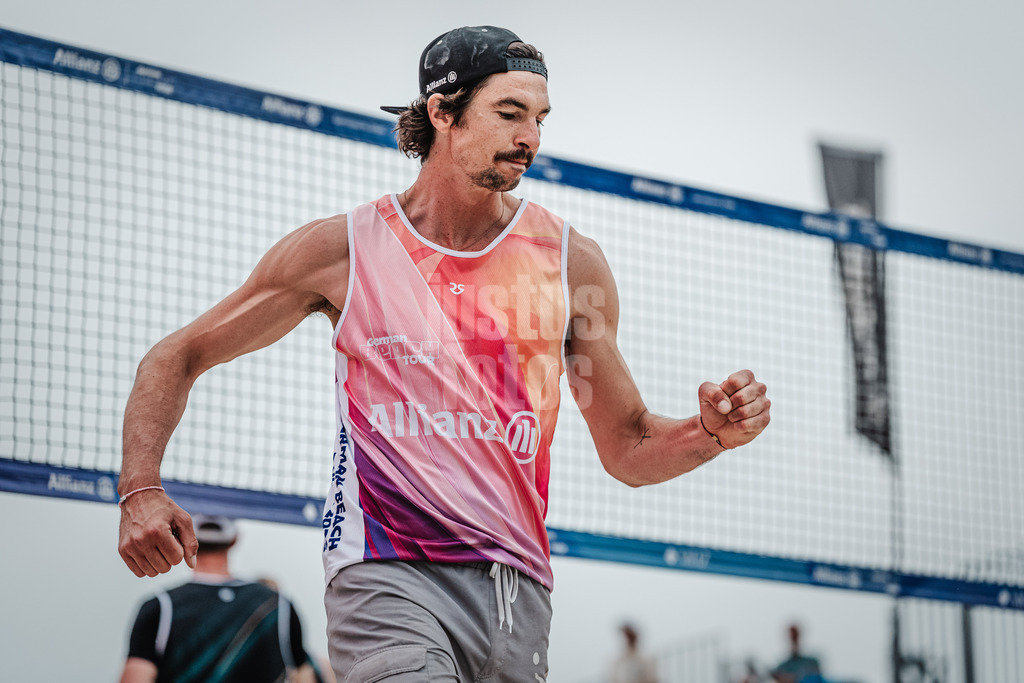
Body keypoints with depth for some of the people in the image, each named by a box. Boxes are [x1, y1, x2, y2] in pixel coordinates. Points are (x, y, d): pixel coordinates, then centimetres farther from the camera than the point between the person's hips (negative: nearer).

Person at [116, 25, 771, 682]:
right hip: (386, 578, -3)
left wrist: (711, 433, -5)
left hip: (516, 587, 4)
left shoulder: (571, 261, 8)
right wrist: (141, 490, -6)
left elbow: (628, 449, 16)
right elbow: (177, 359, 10)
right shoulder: (342, 248, 2)